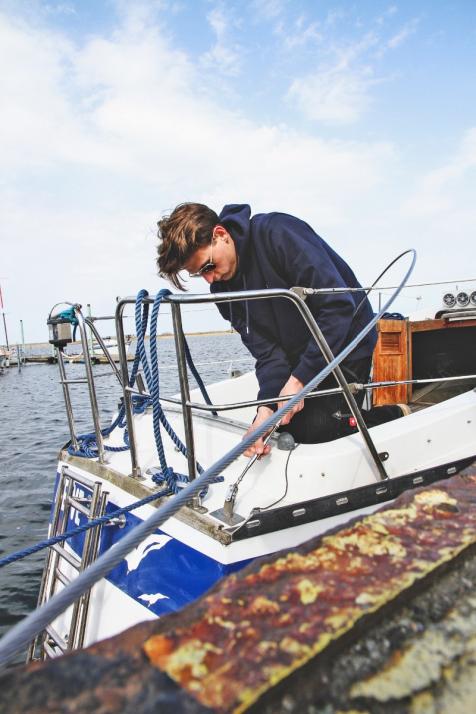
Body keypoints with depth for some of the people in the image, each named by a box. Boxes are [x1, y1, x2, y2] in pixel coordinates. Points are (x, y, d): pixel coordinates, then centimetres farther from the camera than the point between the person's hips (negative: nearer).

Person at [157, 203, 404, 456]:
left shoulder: (278, 233, -25)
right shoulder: (222, 287, -4)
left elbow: (339, 304, -28)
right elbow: (266, 350, -10)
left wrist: (299, 379, -28)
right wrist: (266, 407, -27)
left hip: (344, 343, -7)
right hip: (299, 358, 7)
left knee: (313, 431, -16)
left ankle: (394, 415, 8)